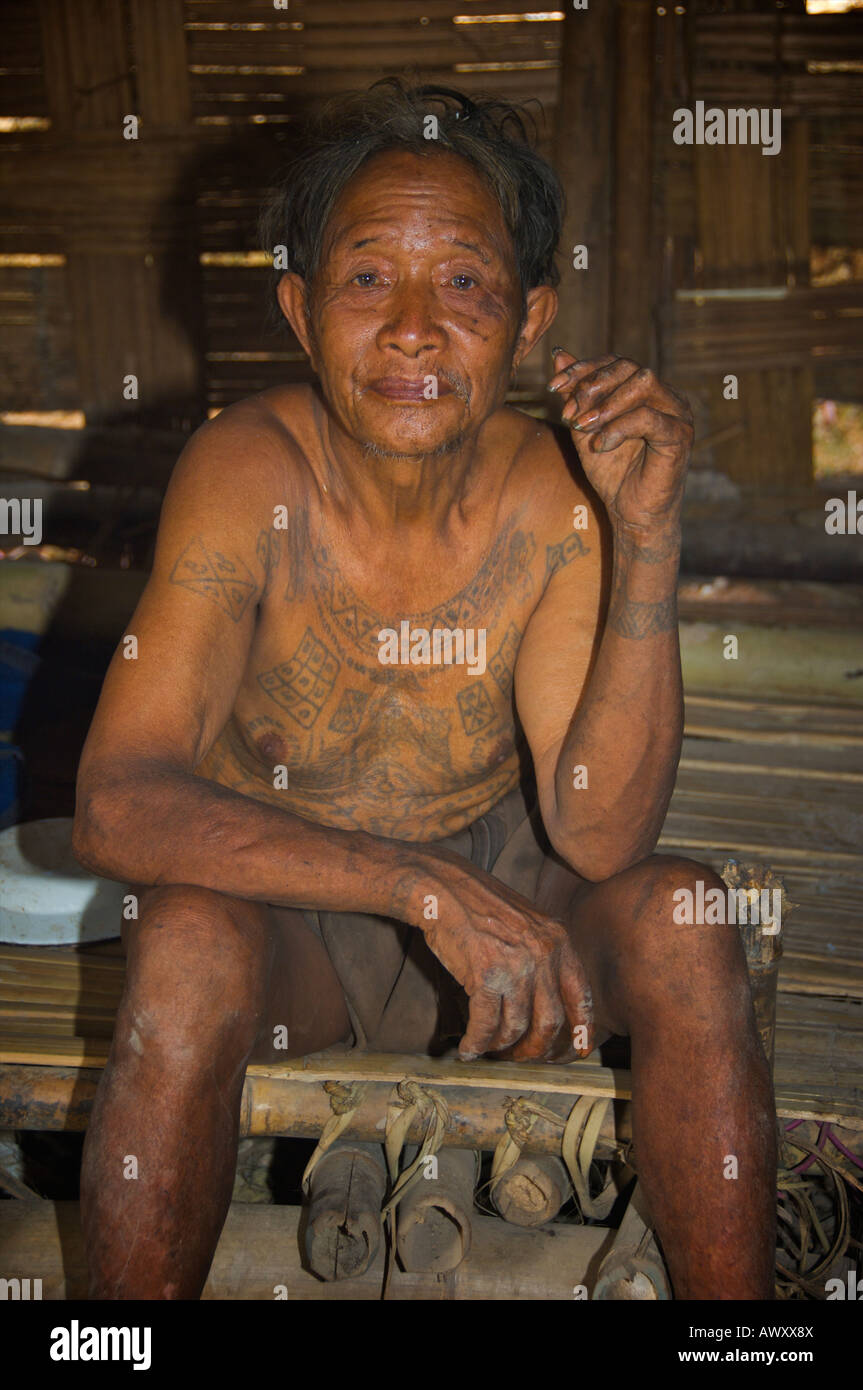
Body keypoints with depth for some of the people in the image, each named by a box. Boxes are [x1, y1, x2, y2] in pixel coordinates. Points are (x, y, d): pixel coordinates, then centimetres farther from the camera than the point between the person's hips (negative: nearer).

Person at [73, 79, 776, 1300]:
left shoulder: (556, 493, -17)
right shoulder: (246, 475, -21)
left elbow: (599, 837, -22)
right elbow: (119, 806, -29)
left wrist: (649, 543, -32)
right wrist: (425, 886, -39)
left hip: (491, 890, 2)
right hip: (280, 901, -1)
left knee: (684, 921, -23)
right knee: (188, 948, -32)